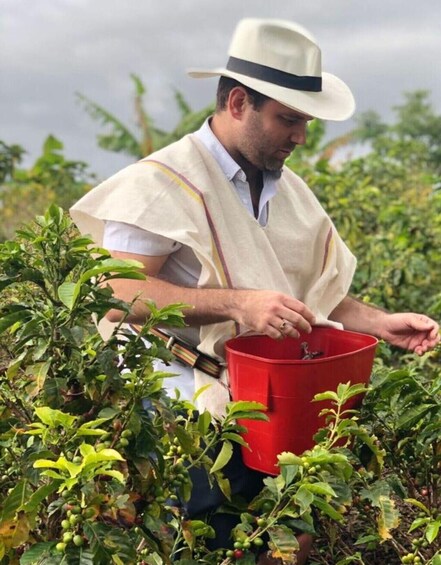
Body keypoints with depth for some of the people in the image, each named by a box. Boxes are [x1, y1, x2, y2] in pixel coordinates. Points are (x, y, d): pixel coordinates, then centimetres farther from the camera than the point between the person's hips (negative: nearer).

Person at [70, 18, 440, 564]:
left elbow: (316, 294, 15)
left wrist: (380, 323, -3)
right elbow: (119, 297, -17)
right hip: (181, 380, -7)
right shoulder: (160, 182, -9)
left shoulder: (291, 190, 13)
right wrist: (237, 303, -25)